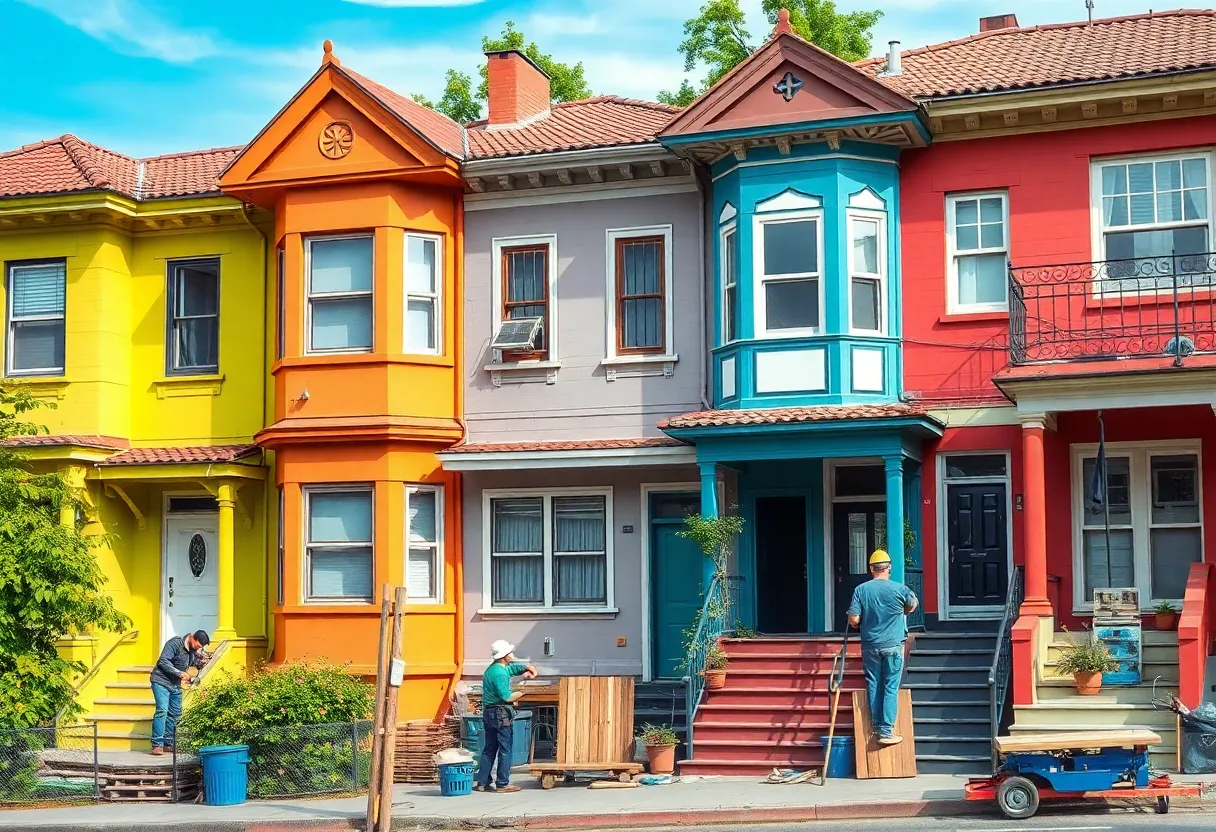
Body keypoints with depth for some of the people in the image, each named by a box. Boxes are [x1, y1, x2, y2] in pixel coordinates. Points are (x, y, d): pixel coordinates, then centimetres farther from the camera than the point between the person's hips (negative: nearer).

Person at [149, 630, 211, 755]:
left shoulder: (194, 651, 4)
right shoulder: (175, 643, -18)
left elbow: (193, 663, 19)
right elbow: (163, 661, -23)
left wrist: (201, 662, -4)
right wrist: (179, 673, -29)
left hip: (175, 684, 8)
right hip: (161, 681, -8)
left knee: (175, 713, 8)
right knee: (162, 710, -17)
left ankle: (168, 743, 16)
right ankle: (157, 744, -18)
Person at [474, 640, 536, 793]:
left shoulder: (492, 669, 15)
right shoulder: (499, 673, -17)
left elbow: (514, 668, 25)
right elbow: (507, 697, -22)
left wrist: (527, 669, 7)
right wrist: (522, 692, -7)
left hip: (488, 713, 10)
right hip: (501, 715, -10)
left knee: (489, 749, 13)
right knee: (505, 750, -2)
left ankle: (482, 783, 13)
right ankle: (502, 784, 0)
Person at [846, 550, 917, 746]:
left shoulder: (861, 590, -6)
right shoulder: (899, 589, -8)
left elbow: (853, 620, -9)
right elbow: (913, 605, 14)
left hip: (870, 646, 2)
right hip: (893, 645, -2)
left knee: (874, 686, 11)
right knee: (891, 688, 1)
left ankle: (877, 727, 16)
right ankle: (886, 731, -2)